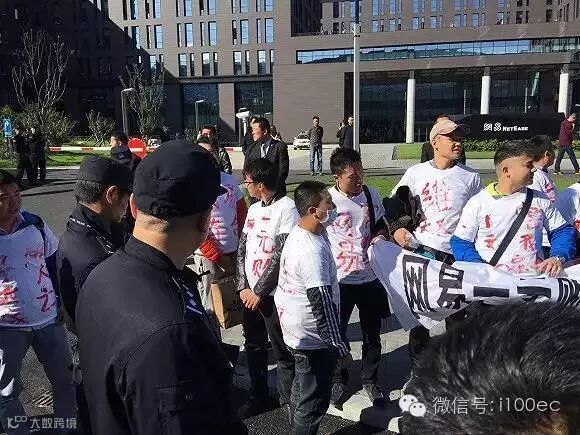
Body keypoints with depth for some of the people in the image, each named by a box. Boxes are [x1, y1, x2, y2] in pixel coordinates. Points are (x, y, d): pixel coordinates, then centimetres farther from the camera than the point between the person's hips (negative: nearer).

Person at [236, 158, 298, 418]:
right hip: (250, 293, 7)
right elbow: (242, 249, 11)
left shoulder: (287, 208, -13)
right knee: (254, 347, 17)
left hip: (273, 294, -7)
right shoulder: (253, 209, 12)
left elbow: (281, 255, -17)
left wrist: (259, 291, -13)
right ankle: (258, 396, 34)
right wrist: (243, 287, 0)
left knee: (282, 352, 4)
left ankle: (289, 401, 21)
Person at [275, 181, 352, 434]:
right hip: (313, 337, -10)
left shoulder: (297, 235, 1)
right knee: (314, 401, 7)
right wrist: (341, 348, -20)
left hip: (296, 330, 10)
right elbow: (323, 305, -27)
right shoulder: (312, 251, -29)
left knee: (302, 389, 25)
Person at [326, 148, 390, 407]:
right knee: (337, 333, 12)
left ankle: (370, 379, 38)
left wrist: (379, 236, -8)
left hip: (370, 277, 3)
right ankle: (339, 381, 34)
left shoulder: (371, 195, -1)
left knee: (372, 334, 16)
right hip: (339, 280, -3)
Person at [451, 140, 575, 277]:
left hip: (534, 279, 3)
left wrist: (558, 257, 1)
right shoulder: (478, 203, 4)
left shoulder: (539, 199, 15)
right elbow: (460, 242, 4)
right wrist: (480, 267, -13)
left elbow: (562, 231, 20)